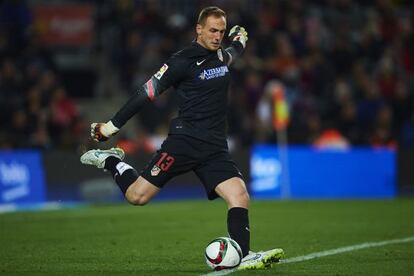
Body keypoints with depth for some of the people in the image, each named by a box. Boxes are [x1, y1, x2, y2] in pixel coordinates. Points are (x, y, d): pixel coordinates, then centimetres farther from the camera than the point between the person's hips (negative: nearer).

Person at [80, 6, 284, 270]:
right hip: (185, 141, -5)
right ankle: (111, 162, 18)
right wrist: (111, 126, -5)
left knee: (240, 196, -16)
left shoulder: (221, 56, 15)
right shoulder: (183, 61, -7)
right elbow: (146, 93, -6)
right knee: (137, 196, -8)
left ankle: (243, 256, -15)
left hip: (215, 148, 5)